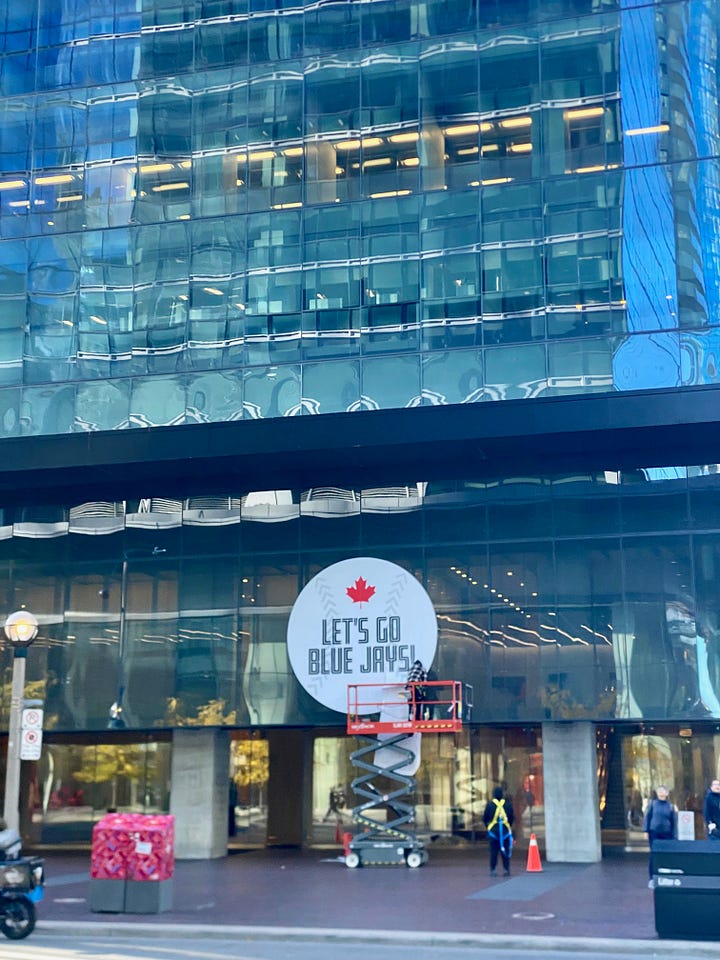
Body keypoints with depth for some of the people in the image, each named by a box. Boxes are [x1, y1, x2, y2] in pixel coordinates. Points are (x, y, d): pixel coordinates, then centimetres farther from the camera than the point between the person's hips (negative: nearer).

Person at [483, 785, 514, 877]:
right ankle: (507, 870, 6)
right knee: (505, 851, 8)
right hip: (505, 831, 1)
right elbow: (512, 817, 6)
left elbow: (485, 818, 1)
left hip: (493, 831, -1)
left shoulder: (489, 804, -4)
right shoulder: (508, 804, 0)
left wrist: (488, 825, 20)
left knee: (493, 852, 4)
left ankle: (493, 870, 1)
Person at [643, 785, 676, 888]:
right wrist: (646, 830, -3)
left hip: (666, 834, 1)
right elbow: (647, 817, 4)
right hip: (654, 832, -1)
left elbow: (674, 822, 7)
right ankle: (652, 878, 4)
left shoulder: (670, 806, 5)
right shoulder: (653, 803, 3)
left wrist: (674, 836, 4)